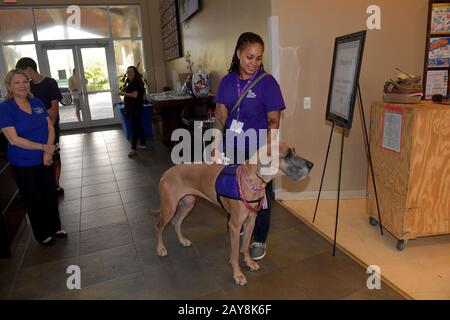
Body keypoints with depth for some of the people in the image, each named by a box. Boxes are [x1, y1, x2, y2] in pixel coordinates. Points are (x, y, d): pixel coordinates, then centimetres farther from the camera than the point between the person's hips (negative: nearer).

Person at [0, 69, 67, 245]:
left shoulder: (38, 103, 2)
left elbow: (50, 128, 1)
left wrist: (48, 152, -13)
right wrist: (43, 147, -19)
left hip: (45, 160, 4)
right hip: (23, 165, -4)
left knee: (51, 195, 13)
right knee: (34, 200, 10)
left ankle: (55, 227, 34)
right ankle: (42, 234, 29)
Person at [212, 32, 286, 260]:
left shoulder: (267, 82, -10)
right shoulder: (227, 81, 2)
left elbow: (273, 121, -11)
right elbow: (220, 115, 1)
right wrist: (216, 145, -11)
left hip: (258, 150, -4)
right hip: (233, 148, 4)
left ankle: (260, 240, 29)